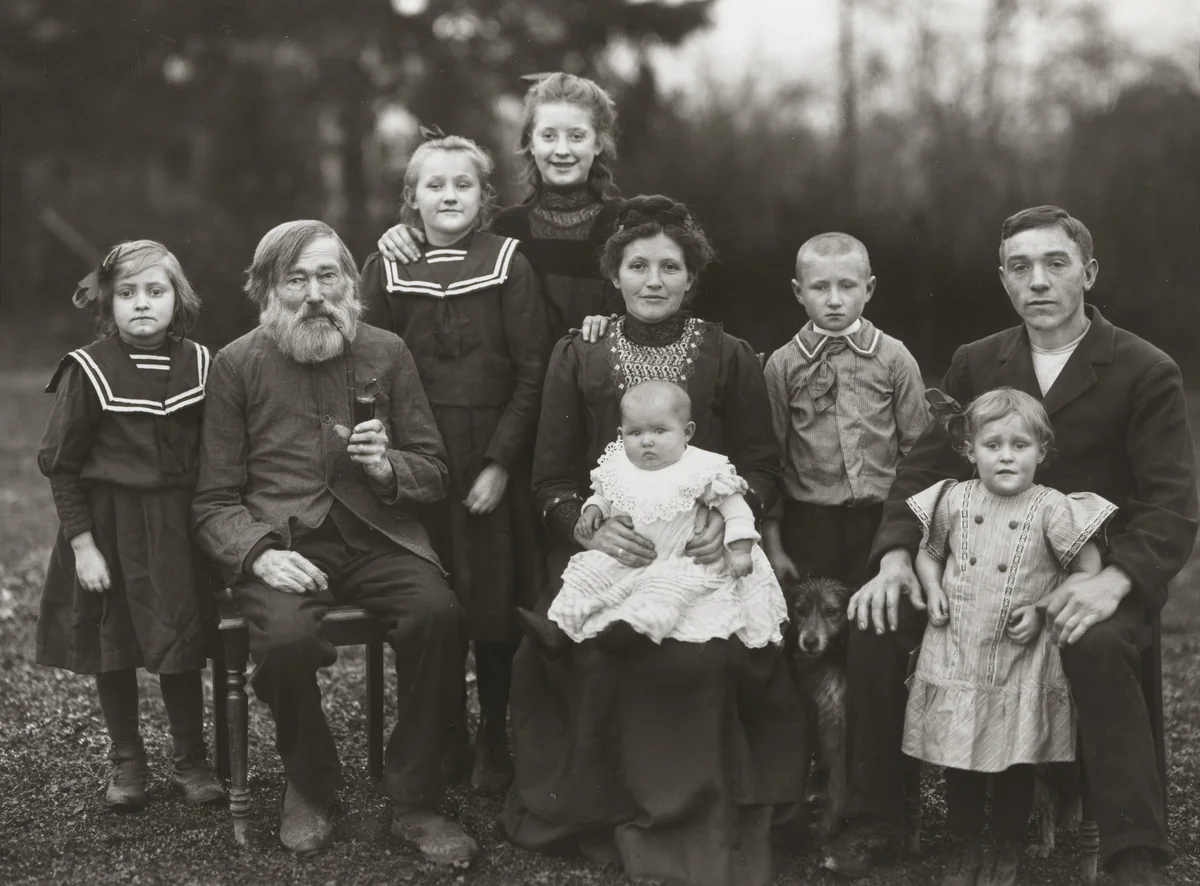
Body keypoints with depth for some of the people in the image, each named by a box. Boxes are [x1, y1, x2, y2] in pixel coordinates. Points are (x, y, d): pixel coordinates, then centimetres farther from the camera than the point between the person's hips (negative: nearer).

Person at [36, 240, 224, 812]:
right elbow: (60, 465, -7)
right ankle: (126, 762, 24)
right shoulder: (88, 371, -10)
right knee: (112, 648, 8)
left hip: (177, 528, 2)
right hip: (107, 527, -2)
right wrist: (82, 543, -10)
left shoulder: (198, 365, -1)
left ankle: (189, 761, 21)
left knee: (183, 645, 6)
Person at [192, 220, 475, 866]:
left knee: (437, 614, -29)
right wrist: (261, 553, -15)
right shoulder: (236, 365, 5)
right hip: (281, 544, -1)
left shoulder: (386, 353, 10)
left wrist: (387, 467, -9)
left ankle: (414, 803, -10)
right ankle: (308, 789, -1)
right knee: (285, 637, -32)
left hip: (376, 538, 2)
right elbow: (215, 499, 4)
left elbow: (434, 473, 14)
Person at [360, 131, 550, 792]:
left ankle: (494, 739, 18)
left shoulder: (507, 264, 0)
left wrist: (500, 462, -10)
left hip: (494, 458, -1)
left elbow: (532, 372, -4)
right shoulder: (386, 269, 5)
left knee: (495, 599, 4)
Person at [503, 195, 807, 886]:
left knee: (704, 657, -29)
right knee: (597, 656, -27)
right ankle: (616, 818, -8)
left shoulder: (731, 360, 8)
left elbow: (762, 467, 8)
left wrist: (729, 514, -14)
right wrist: (589, 526, -14)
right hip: (605, 553, 1)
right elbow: (553, 478, 7)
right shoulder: (576, 358, 9)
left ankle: (702, 823, -11)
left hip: (702, 555, 0)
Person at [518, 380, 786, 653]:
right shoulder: (618, 469, 3)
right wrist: (593, 509, 0)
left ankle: (633, 625, -53)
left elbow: (734, 508, -10)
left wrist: (740, 549, -17)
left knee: (666, 587, -33)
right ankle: (559, 626, -12)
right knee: (590, 568, -9)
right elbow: (604, 494, 22)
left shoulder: (703, 470, -13)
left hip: (679, 562, -5)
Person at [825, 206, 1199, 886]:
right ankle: (876, 825, -4)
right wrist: (896, 556, -13)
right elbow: (925, 468, 7)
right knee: (876, 623, -18)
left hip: (1096, 571, -4)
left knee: (1097, 645, -37)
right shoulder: (975, 365, 8)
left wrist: (1114, 581, -30)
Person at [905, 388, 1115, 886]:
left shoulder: (1051, 510, -9)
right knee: (959, 764, 11)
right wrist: (933, 589, -4)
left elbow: (1089, 570, -4)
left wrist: (1044, 610, -12)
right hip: (956, 657, 2)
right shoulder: (953, 501, -1)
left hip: (1020, 665, -2)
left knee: (1016, 765, 9)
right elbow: (928, 551, 14)